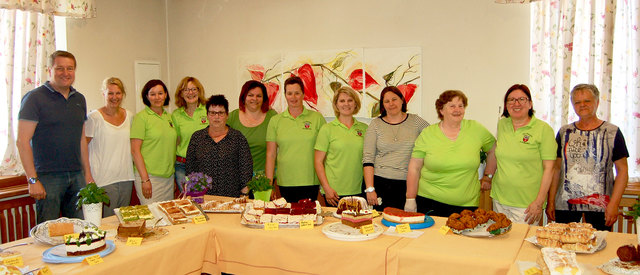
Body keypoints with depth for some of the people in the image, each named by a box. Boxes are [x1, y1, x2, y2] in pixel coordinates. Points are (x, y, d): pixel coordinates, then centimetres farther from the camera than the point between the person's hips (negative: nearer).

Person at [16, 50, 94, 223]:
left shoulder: (79, 99, 14)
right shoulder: (35, 97, -6)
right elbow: (22, 141, -10)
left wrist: (87, 173, 16)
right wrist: (33, 180, -15)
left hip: (76, 176, 6)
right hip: (48, 177, -5)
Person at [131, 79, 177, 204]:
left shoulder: (169, 117, 12)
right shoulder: (141, 117, -6)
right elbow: (135, 150, -10)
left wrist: (172, 170, 12)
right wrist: (145, 179, -15)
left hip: (169, 176, 6)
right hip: (149, 176, -6)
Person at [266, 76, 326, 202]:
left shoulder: (317, 118, 4)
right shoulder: (275, 121, 7)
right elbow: (270, 155, 7)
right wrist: (269, 185, 2)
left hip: (310, 182, -1)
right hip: (285, 183, 1)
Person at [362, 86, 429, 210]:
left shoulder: (415, 121, 7)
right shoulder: (376, 124, 4)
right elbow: (367, 158, -1)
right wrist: (370, 189, -8)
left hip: (408, 184, 1)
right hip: (380, 183, -1)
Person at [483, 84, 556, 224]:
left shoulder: (544, 129, -7)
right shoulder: (502, 124, 7)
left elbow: (549, 168, -9)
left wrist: (539, 202, -12)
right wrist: (487, 175, 19)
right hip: (499, 199, 4)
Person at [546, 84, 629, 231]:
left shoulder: (612, 132, 1)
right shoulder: (564, 132, 8)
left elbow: (622, 170, -1)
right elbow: (556, 168, 9)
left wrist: (614, 203, -9)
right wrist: (550, 201, 5)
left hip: (600, 206, -2)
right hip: (565, 204, 2)